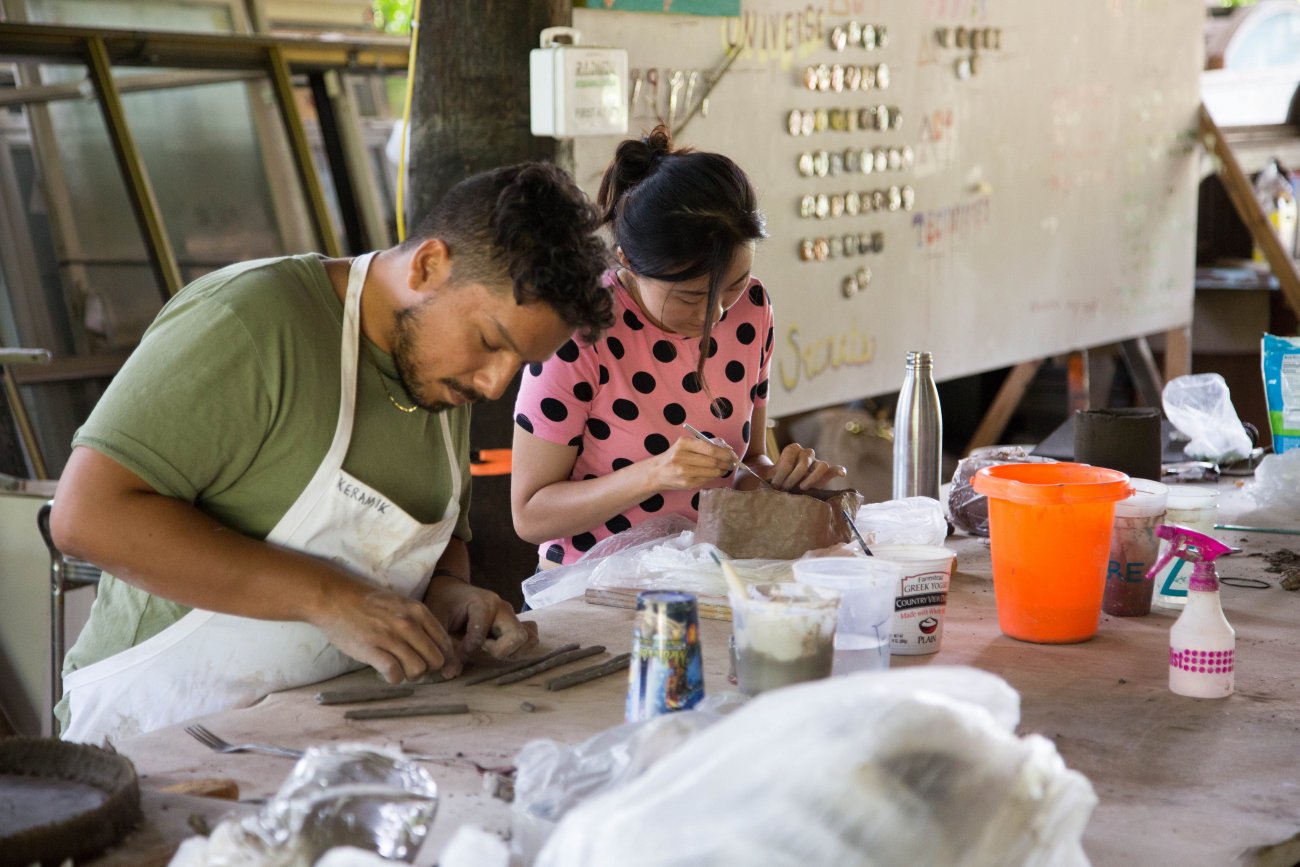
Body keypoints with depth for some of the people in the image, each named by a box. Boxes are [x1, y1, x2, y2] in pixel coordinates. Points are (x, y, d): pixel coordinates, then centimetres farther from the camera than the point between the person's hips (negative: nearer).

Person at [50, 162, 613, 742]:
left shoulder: (443, 368, 10)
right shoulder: (252, 320, -15)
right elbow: (87, 515, -21)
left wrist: (448, 589, 1)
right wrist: (327, 597, -23)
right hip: (167, 735, -6)